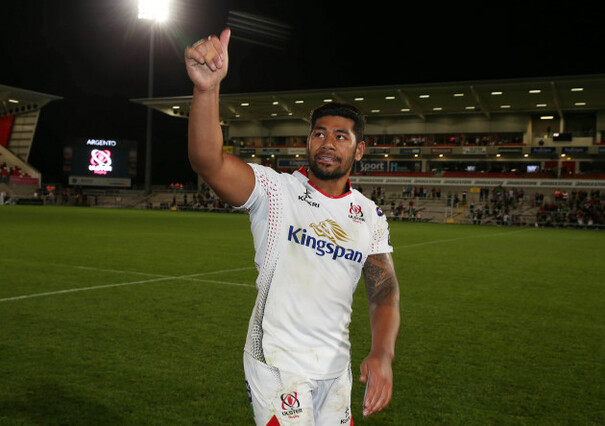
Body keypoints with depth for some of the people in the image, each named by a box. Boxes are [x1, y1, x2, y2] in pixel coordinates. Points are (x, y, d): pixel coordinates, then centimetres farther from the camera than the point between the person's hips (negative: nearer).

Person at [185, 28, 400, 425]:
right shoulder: (276, 190, -11)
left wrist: (382, 354, -17)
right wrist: (207, 87, -44)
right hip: (277, 365, -4)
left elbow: (385, 291, 1)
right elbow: (209, 162, -28)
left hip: (336, 367, 5)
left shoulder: (371, 217, 4)